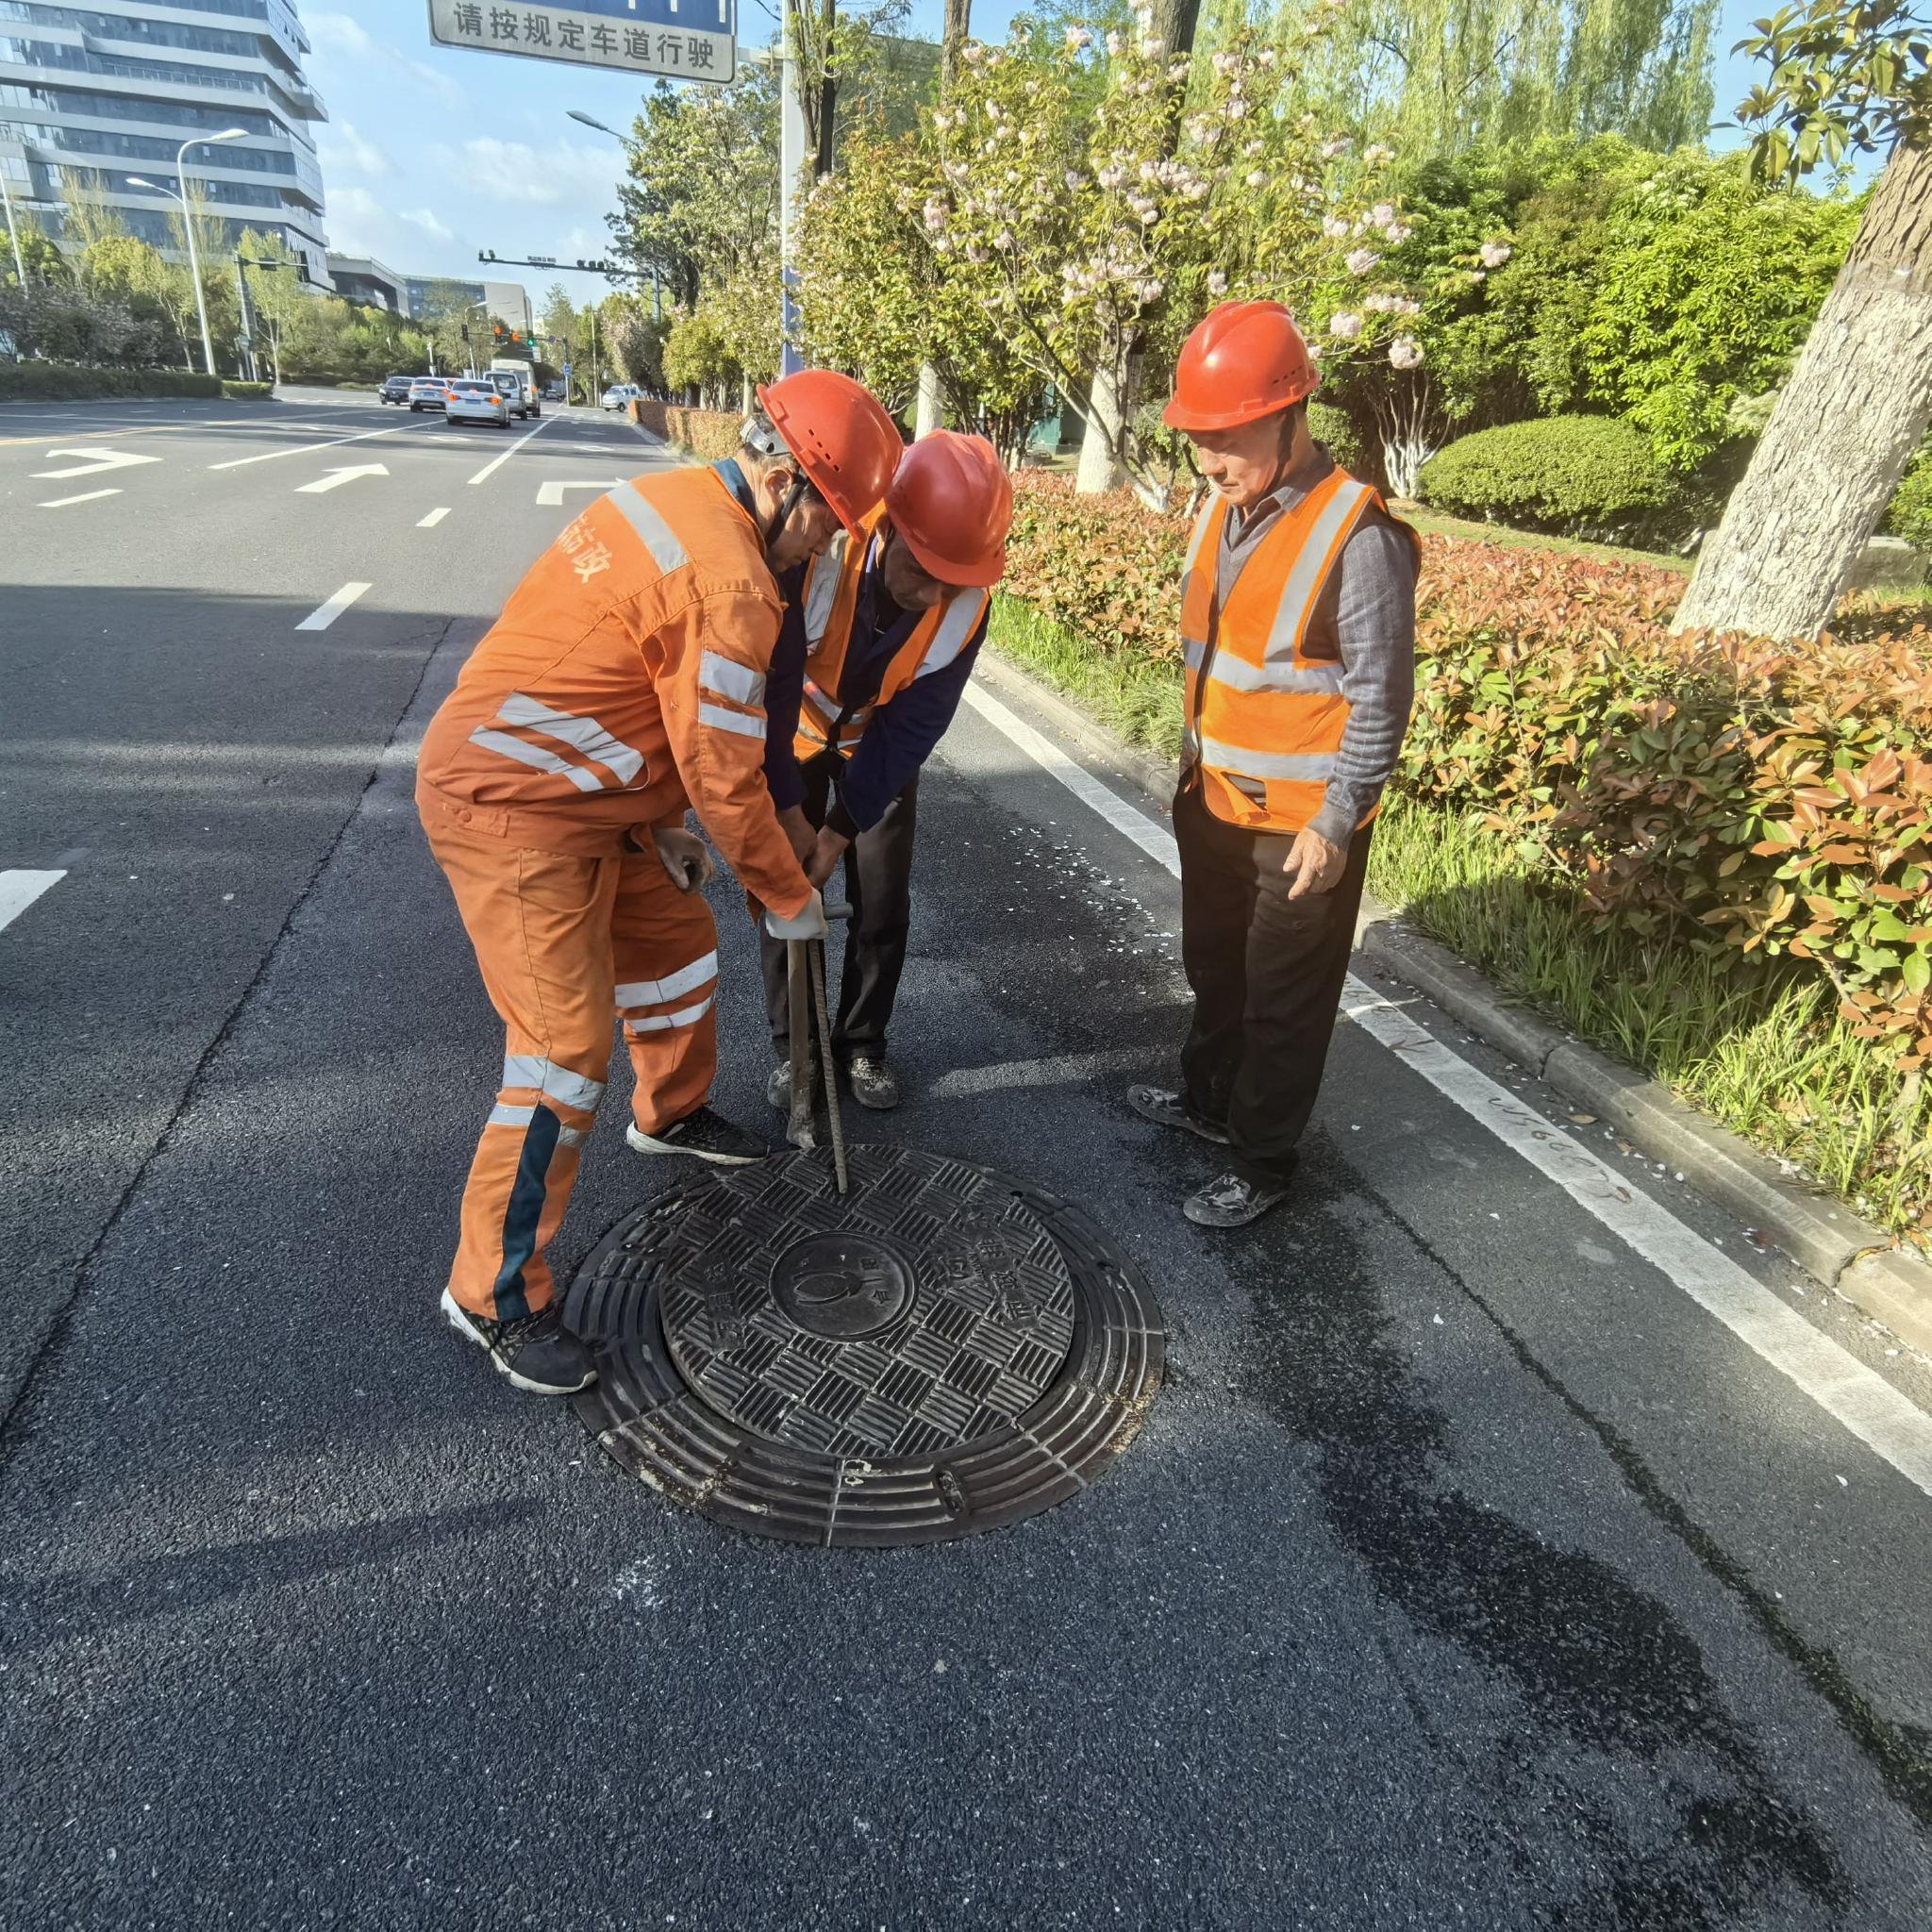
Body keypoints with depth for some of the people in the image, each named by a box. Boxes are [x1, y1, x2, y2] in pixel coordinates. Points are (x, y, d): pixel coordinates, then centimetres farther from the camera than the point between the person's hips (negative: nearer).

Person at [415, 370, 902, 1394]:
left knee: (677, 941, 21)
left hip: (572, 791, 10)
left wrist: (660, 827, 17)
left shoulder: (674, 499, 8)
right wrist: (790, 896, -3)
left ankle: (670, 1114, 46)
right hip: (513, 816, -10)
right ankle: (493, 1294, 8)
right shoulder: (729, 583, -23)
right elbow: (724, 776, -18)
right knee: (566, 1050, -7)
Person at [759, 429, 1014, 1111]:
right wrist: (790, 811, -30)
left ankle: (862, 1043, 23)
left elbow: (910, 730, -22)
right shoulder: (819, 554, -37)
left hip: (879, 744, 2)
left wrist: (841, 830, -25)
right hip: (794, 735, -1)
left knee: (883, 901, 2)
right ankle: (791, 1046, 19)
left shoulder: (965, 608, -27)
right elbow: (772, 685, -30)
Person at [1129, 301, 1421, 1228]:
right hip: (1214, 800, 7)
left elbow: (1380, 701, -18)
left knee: (1284, 1001, 9)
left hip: (1299, 825, -7)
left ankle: (1260, 1163, 27)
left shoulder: (1358, 537, -21)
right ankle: (1207, 1098, 46)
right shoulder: (1223, 508, 2)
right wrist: (1194, 764, 16)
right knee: (1213, 967, 24)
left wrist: (1334, 824, -16)